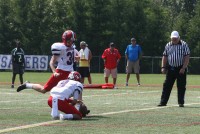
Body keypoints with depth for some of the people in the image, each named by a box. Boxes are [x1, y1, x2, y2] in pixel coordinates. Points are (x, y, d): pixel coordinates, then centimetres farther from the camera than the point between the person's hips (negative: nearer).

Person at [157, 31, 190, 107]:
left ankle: (181, 102, 9)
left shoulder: (184, 45, -4)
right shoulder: (168, 45, 7)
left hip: (181, 69, -3)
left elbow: (187, 57, -9)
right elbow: (165, 57, 12)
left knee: (181, 86, 0)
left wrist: (183, 68, -16)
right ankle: (163, 102, 4)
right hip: (171, 69, 3)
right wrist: (163, 67, 3)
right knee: (167, 85, 1)